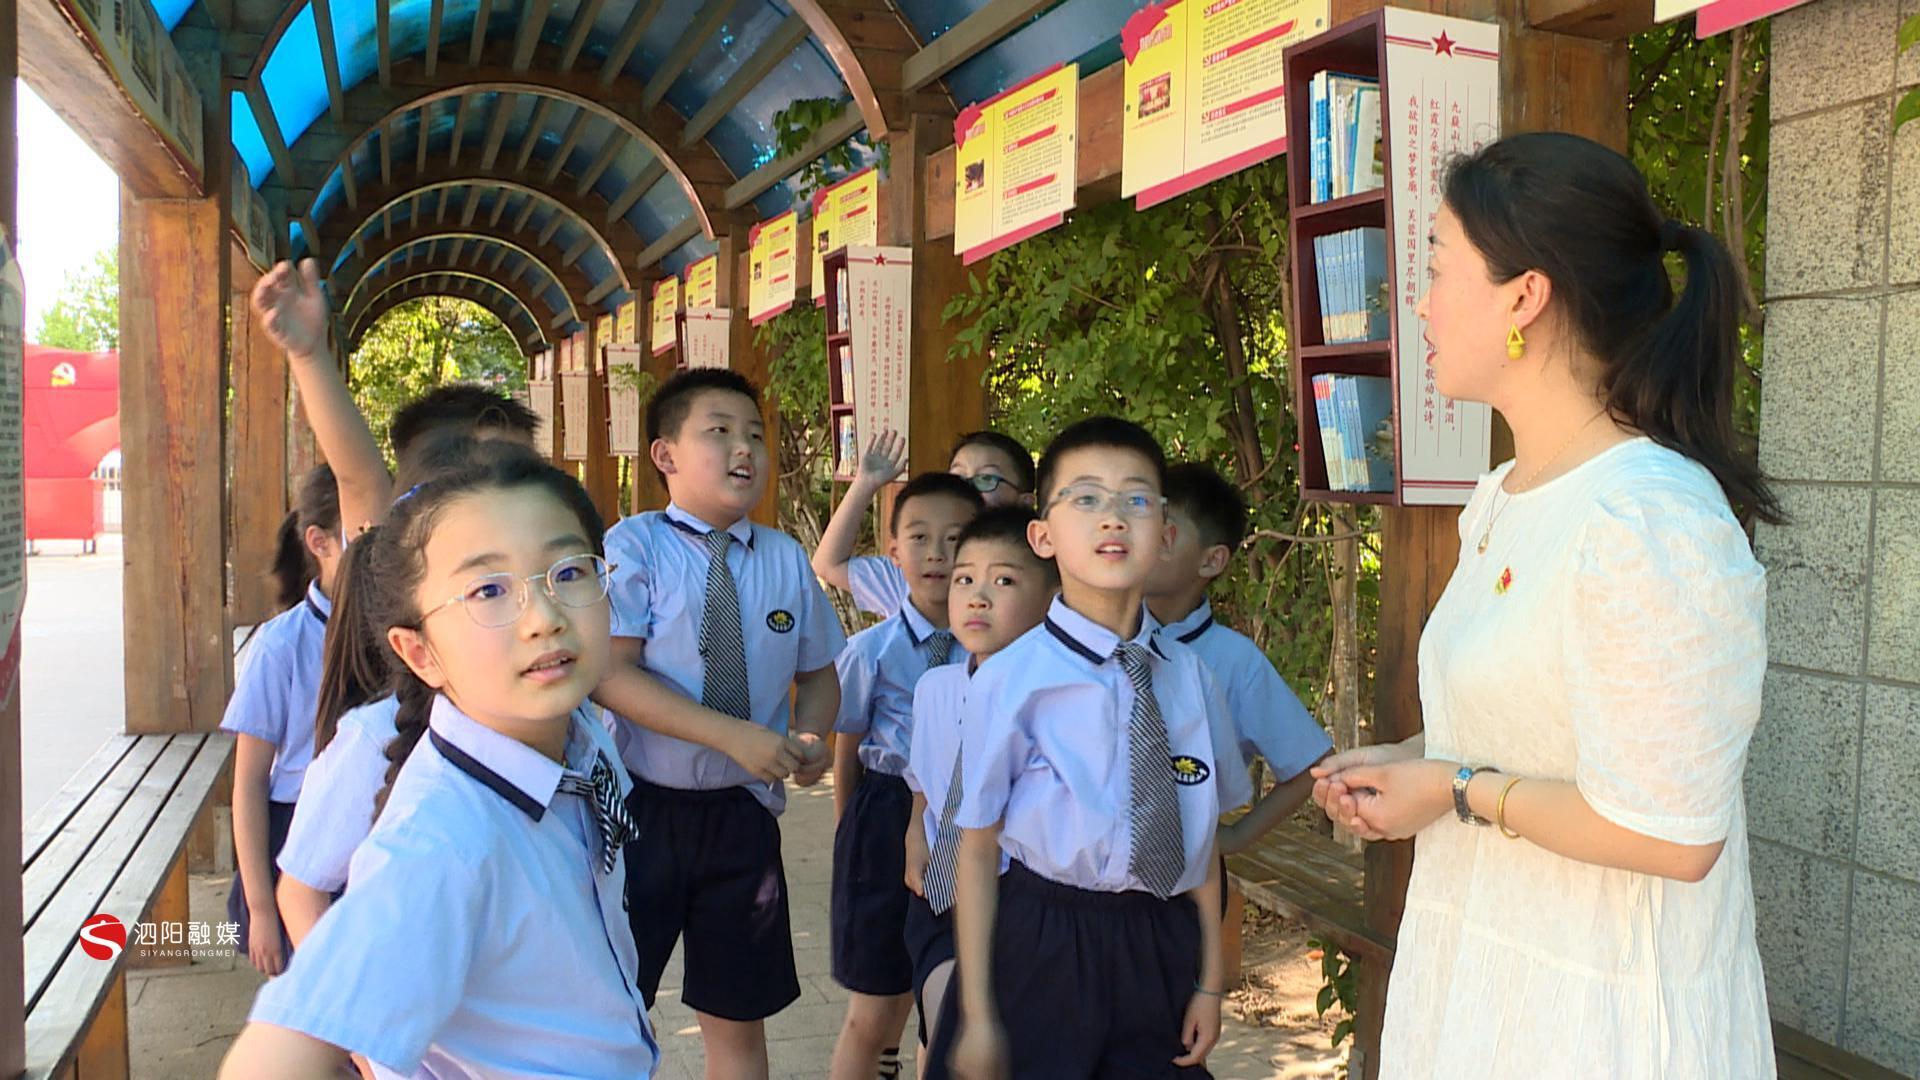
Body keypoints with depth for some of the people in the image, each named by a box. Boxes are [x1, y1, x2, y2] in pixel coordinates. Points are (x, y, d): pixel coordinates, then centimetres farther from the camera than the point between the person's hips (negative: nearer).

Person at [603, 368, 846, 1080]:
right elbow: (611, 673, -17)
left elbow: (817, 672, 13)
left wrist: (811, 737, -10)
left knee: (737, 1017, 15)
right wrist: (733, 736, -25)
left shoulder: (786, 559, 4)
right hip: (642, 804, -3)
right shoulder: (634, 546, -8)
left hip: (742, 811, 3)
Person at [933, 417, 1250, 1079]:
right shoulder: (1009, 682, -12)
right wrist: (976, 1017, -6)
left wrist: (1209, 982, 10)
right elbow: (977, 850, -8)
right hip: (1042, 950, -3)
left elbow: (1201, 839, 7)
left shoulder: (1190, 677, 1)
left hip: (1163, 948, 4)